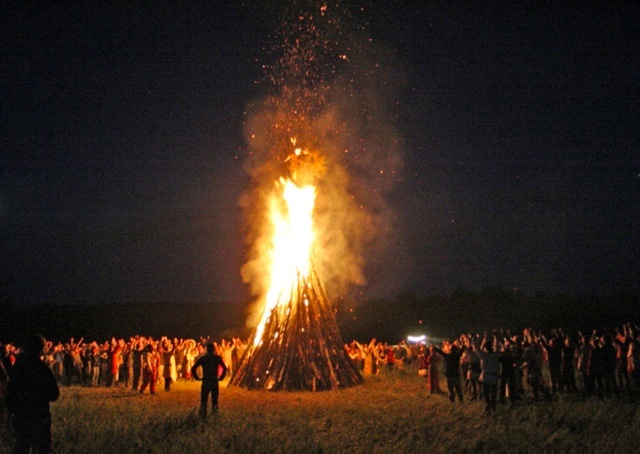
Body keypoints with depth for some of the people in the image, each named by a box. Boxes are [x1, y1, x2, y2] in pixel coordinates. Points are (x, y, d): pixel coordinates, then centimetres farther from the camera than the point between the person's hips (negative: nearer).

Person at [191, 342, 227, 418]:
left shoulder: (202, 358, 1)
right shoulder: (217, 358, 2)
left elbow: (193, 368, -3)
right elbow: (224, 368, 2)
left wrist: (197, 377, 5)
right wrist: (221, 378, 8)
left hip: (205, 382, 0)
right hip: (214, 382, 0)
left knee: (203, 401, 5)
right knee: (214, 400, 9)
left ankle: (203, 415, -4)